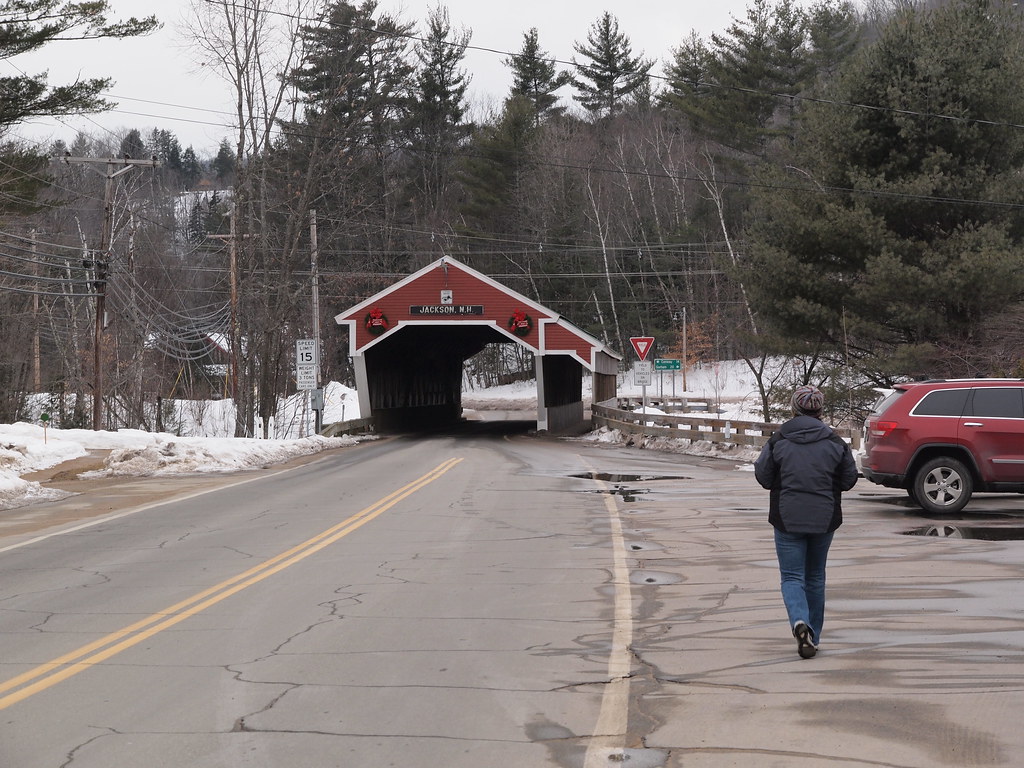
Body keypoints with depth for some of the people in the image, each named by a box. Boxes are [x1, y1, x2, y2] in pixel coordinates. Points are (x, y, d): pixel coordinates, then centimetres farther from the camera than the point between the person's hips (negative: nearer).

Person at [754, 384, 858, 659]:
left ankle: (800, 622, -26)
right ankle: (813, 635, 22)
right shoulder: (834, 442, -4)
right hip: (824, 519, 2)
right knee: (815, 577, 17)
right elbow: (849, 479, 4)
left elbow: (763, 476, -3)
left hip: (788, 519, -2)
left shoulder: (778, 440, -8)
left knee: (792, 577, 1)